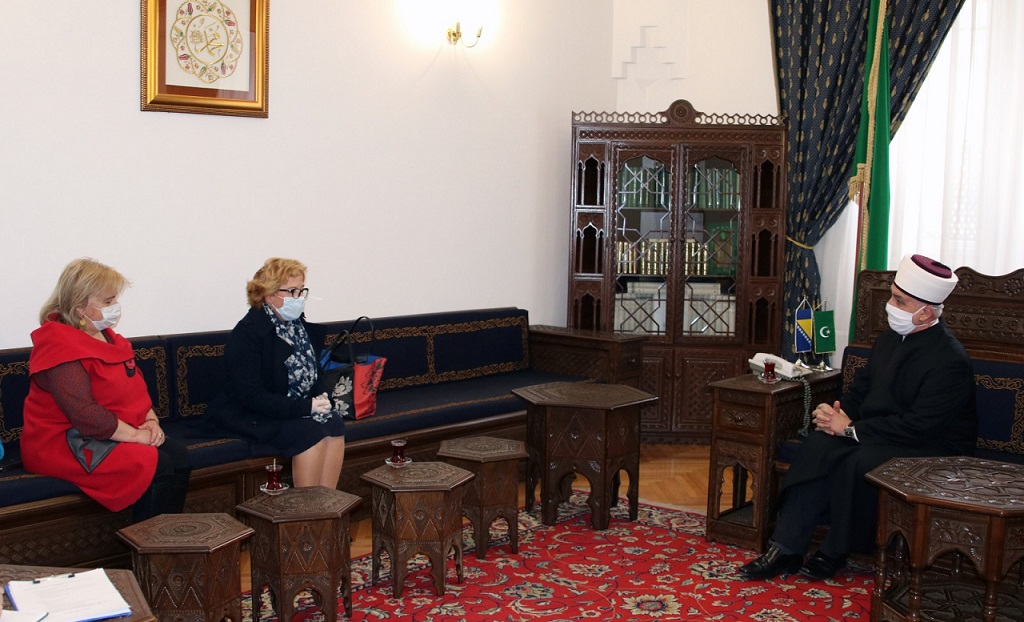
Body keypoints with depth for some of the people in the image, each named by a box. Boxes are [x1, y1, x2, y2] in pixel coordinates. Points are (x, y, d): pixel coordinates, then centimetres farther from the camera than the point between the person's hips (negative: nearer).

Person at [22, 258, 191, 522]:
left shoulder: (107, 337, 14)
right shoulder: (60, 347, -17)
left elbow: (136, 384, 19)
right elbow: (83, 413, -26)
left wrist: (150, 420, 0)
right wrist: (135, 434, -21)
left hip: (118, 433, 9)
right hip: (65, 442, -9)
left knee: (178, 454, -14)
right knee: (156, 465, -26)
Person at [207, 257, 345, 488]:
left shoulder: (301, 325, 6)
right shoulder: (247, 332, -16)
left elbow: (312, 375, 17)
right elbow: (252, 396, -22)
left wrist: (321, 396, -6)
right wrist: (306, 407, -26)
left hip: (300, 408, 7)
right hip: (251, 416, -7)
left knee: (334, 425, -20)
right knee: (311, 433, -28)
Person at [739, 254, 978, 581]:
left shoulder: (950, 360, -20)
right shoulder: (890, 339, 6)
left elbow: (919, 426, -24)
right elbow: (861, 388, 15)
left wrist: (851, 429, -21)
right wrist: (839, 412, -7)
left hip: (932, 448, -7)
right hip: (879, 432, 8)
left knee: (860, 463, -33)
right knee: (818, 446, -18)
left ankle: (835, 554, -11)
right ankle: (786, 548, -19)